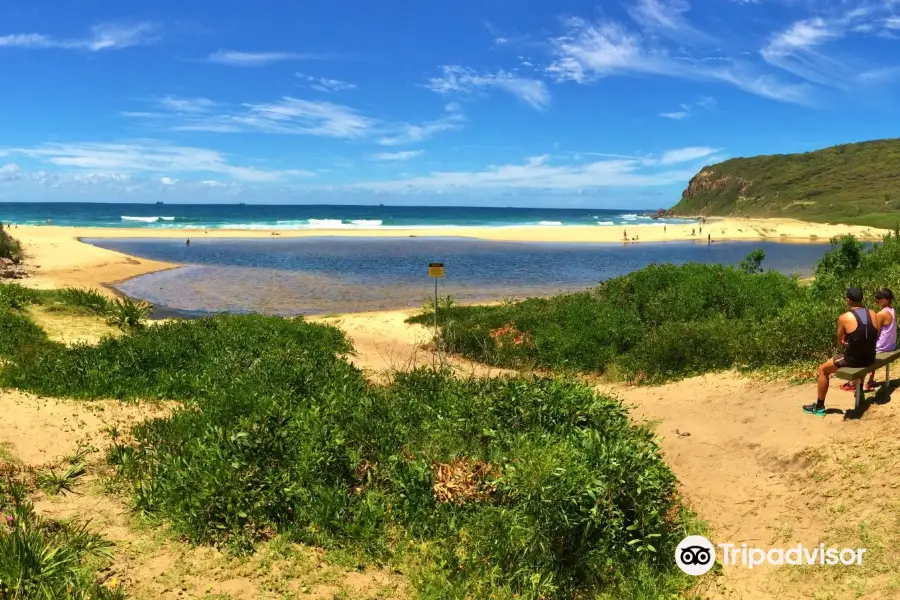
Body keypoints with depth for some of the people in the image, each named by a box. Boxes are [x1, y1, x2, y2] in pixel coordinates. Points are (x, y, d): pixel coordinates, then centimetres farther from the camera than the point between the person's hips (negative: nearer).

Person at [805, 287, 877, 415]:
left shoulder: (844, 318, -15)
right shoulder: (872, 314, 0)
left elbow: (840, 342, -3)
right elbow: (874, 338, 14)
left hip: (853, 360, -6)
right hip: (870, 358, 6)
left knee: (823, 369, 15)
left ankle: (819, 406, 20)